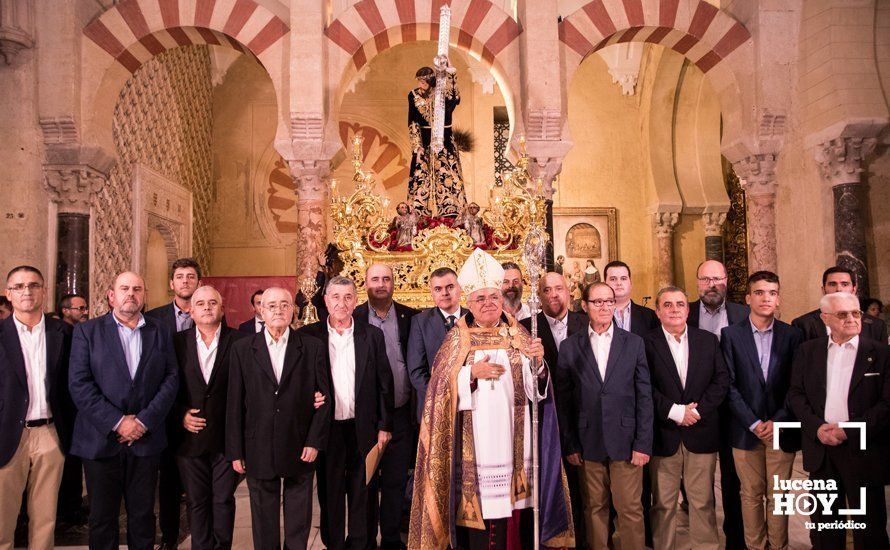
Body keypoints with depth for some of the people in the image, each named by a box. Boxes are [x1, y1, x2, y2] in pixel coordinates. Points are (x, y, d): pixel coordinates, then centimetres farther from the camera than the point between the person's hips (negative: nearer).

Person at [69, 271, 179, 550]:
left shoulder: (161, 333, 8)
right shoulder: (87, 331, 2)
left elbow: (171, 379, 1)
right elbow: (79, 383, -7)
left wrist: (144, 421, -11)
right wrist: (117, 422, -13)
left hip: (146, 439, 1)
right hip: (101, 440, -1)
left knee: (143, 515, 9)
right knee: (102, 517, 9)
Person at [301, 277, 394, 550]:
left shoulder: (372, 335, 1)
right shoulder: (308, 335, 0)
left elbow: (384, 383, 3)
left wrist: (385, 425, 0)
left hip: (364, 428, 0)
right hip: (327, 428, 0)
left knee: (363, 493, 10)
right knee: (330, 492, 12)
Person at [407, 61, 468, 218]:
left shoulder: (443, 93, -6)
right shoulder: (413, 95, 0)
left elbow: (456, 99, -29)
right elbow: (412, 122, 1)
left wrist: (450, 73, -32)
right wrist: (417, 145, -6)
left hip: (444, 140, -1)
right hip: (424, 140, 1)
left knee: (446, 174, -2)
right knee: (422, 175, 0)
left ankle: (449, 211, 4)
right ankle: (420, 210, 7)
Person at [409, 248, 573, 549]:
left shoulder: (517, 334, 8)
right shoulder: (457, 338, 4)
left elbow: (533, 387, 1)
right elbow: (443, 388, -3)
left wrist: (538, 362, -17)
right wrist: (472, 373, -17)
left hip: (513, 435, 2)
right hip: (474, 440, -2)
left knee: (512, 497, 3)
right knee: (479, 505, -2)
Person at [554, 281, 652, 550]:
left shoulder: (634, 343, 4)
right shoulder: (570, 346, 3)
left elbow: (644, 396, 2)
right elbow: (563, 400, 4)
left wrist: (643, 443, -4)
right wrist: (569, 444, 0)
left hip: (625, 441, 0)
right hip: (588, 444, 0)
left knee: (630, 509, 3)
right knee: (595, 508, 10)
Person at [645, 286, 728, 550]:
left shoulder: (708, 340, 8)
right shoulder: (646, 343, -3)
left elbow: (722, 380, 3)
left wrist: (699, 409, -9)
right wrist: (674, 412, -15)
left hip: (701, 433, 2)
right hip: (663, 435, -2)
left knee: (703, 501, 9)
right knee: (663, 503, 7)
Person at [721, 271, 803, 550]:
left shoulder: (792, 335, 3)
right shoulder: (731, 334, 0)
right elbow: (729, 385, -3)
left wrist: (777, 421, -9)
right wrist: (753, 423, -9)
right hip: (746, 430, 0)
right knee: (751, 495, 7)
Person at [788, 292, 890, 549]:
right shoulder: (808, 350, 6)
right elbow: (795, 394, 4)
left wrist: (849, 430, -15)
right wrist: (817, 427, -10)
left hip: (862, 449, -2)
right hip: (820, 449, 3)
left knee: (869, 523, 7)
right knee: (823, 522, 15)